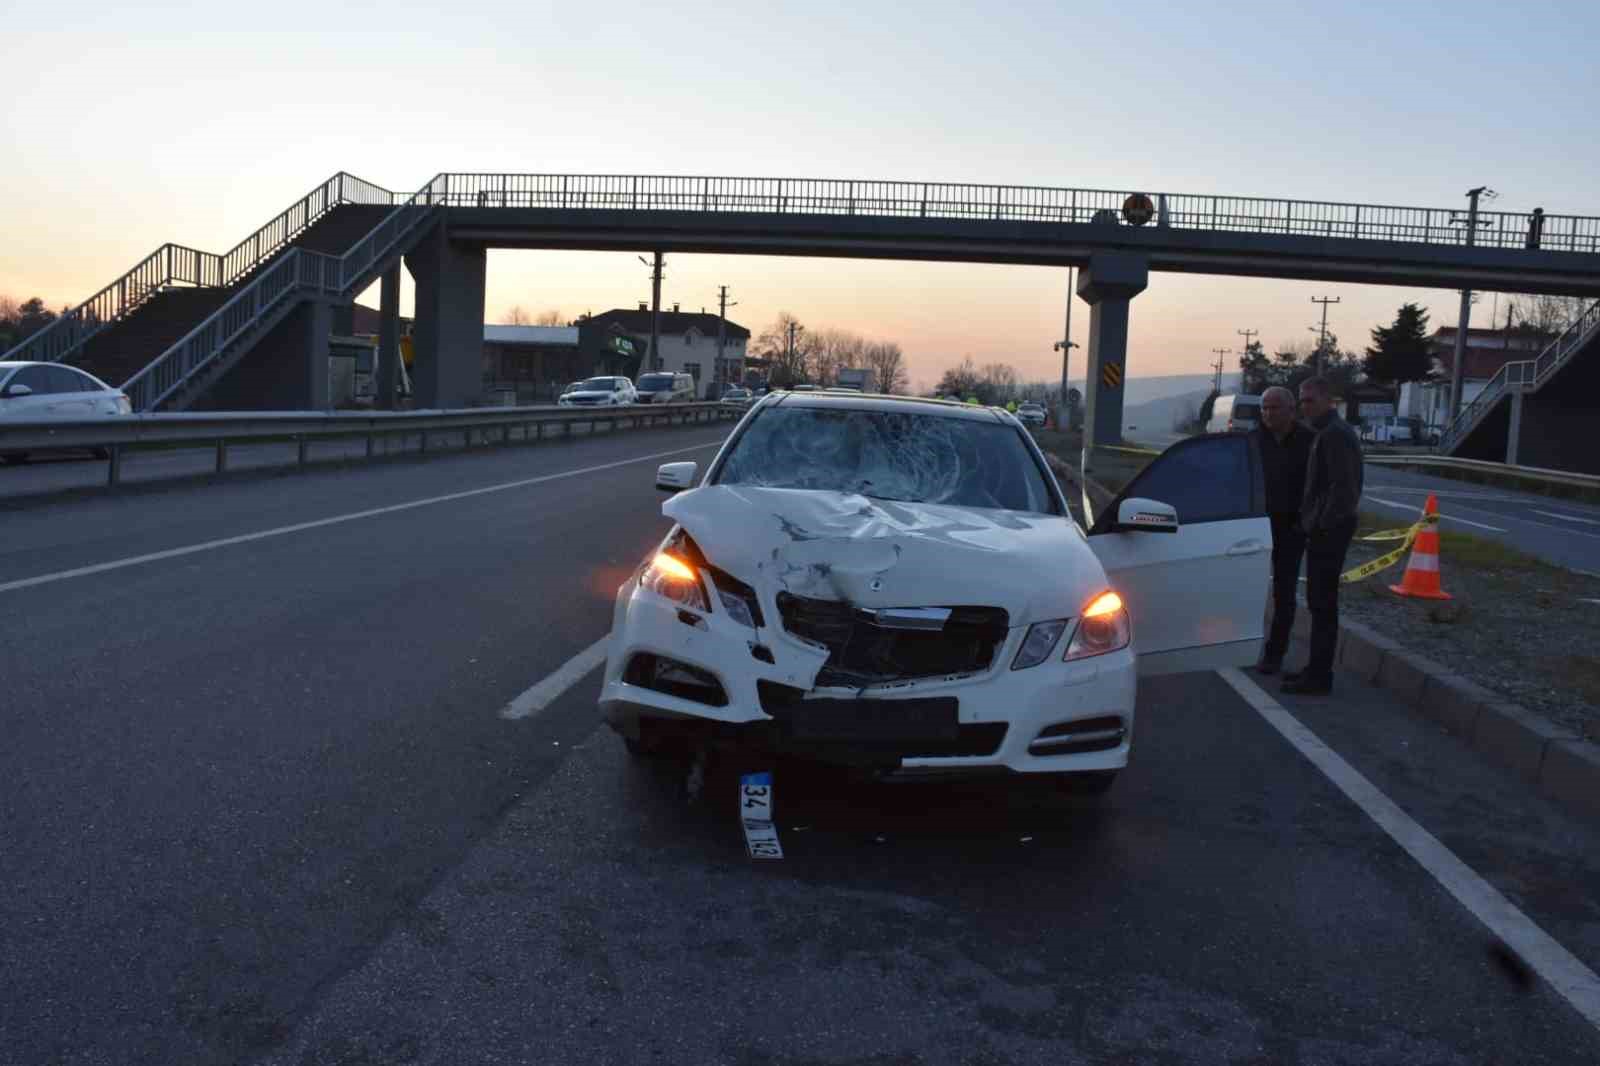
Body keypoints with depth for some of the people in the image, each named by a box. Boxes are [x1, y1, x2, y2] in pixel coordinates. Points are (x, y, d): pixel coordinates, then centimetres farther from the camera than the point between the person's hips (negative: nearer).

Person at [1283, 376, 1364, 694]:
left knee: (1322, 602, -6)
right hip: (1323, 528, 10)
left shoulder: (1335, 434, -15)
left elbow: (1342, 485, -22)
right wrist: (1311, 519, 16)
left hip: (1328, 530, -10)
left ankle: (1319, 675, -1)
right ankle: (1317, 669, 22)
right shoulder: (1324, 432, 17)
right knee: (1320, 601, 14)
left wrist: (1323, 524, -20)